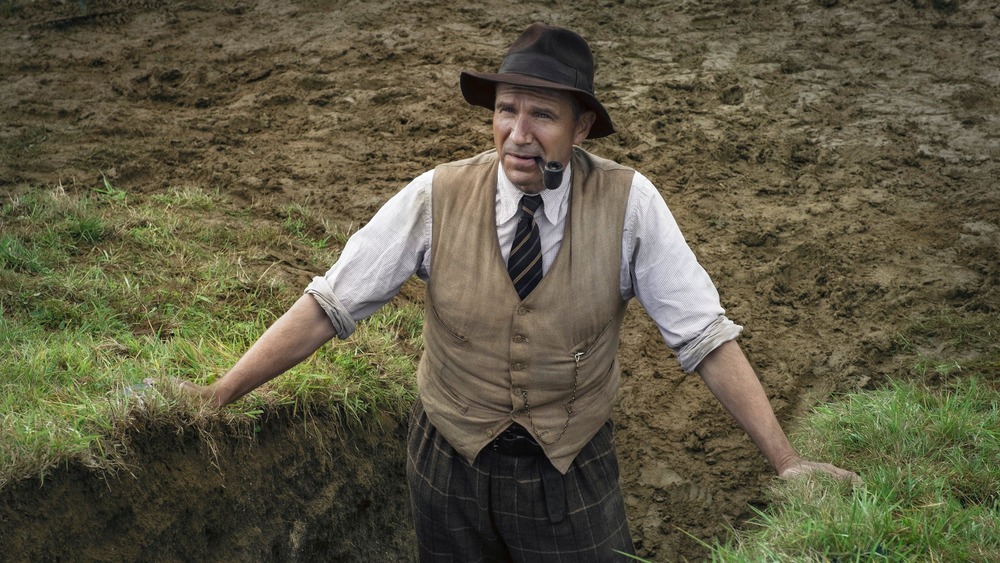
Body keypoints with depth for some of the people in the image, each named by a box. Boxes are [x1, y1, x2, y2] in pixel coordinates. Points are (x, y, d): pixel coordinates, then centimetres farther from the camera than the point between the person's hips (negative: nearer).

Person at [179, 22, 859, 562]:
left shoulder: (628, 202, -15)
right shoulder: (437, 197, -14)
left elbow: (704, 334, -13)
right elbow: (330, 303, -12)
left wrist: (786, 461, -15)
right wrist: (220, 393, -15)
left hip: (573, 475, -1)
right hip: (449, 464, 1)